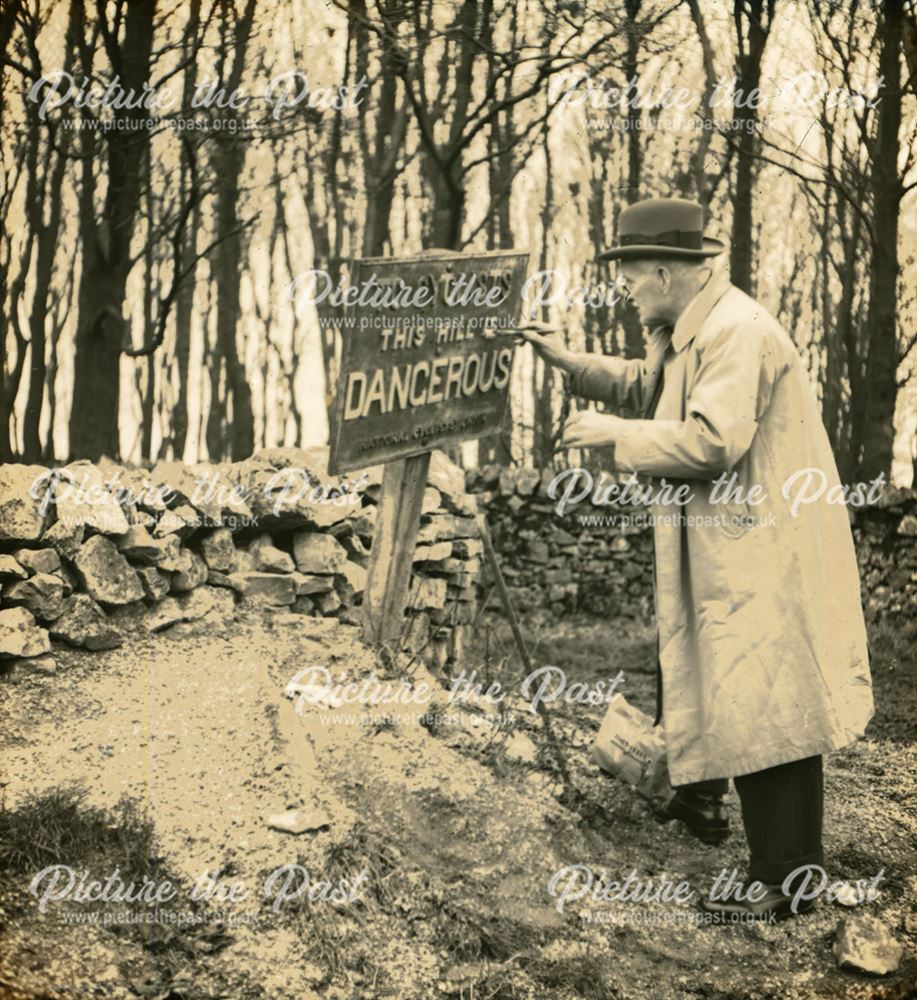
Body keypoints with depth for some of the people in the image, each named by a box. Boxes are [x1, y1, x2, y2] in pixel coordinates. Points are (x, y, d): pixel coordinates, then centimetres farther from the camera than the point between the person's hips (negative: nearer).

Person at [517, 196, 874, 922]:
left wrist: (615, 436, -18)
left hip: (761, 551, -11)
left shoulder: (738, 332, -21)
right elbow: (646, 386, 27)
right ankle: (701, 798, 44)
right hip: (712, 545, 11)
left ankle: (785, 881, -1)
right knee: (694, 670, 23)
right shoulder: (682, 329, 12)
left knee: (761, 706, -7)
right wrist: (568, 362, 14)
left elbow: (713, 440, -28)